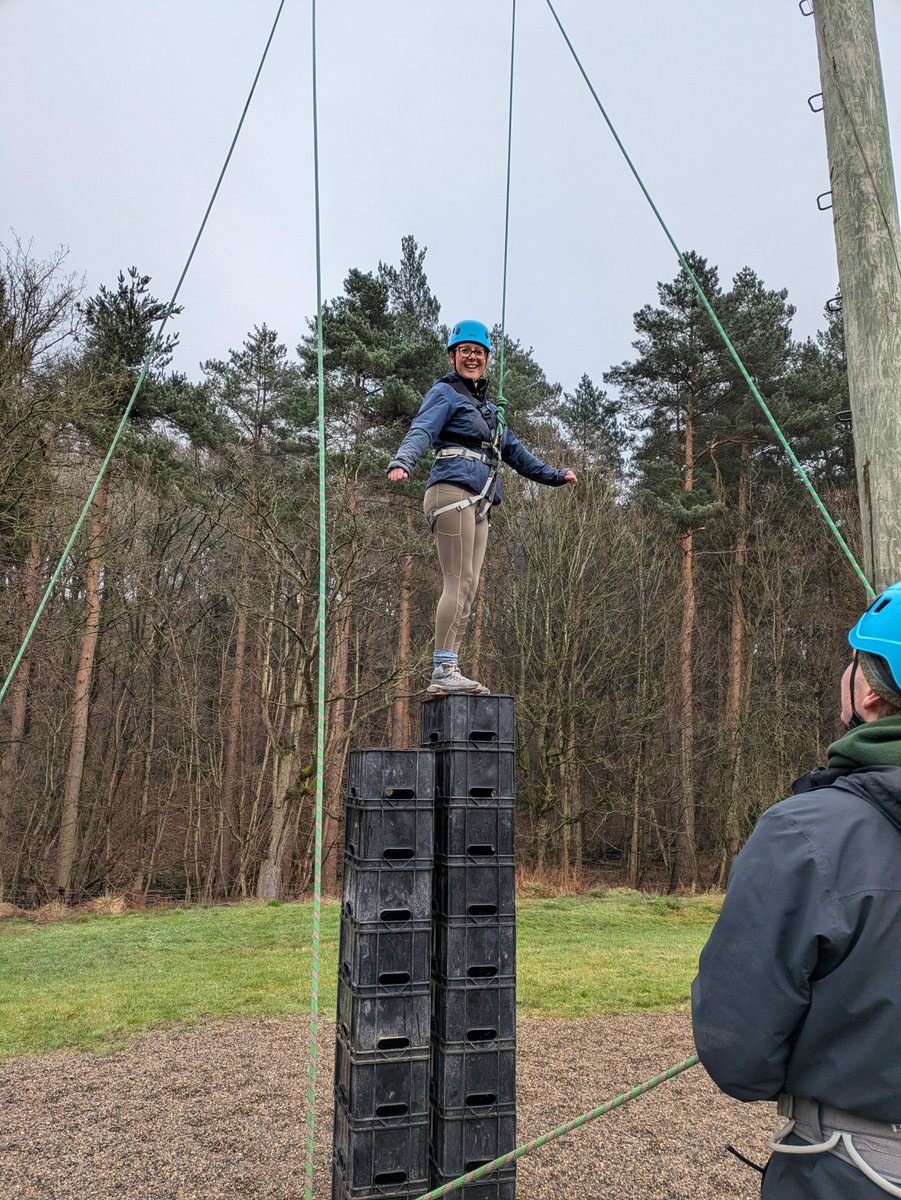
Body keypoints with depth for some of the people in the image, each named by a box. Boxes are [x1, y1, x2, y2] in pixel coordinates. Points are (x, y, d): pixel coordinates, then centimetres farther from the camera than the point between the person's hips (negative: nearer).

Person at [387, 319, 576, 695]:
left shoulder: (485, 404, 29)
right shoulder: (446, 393, 4)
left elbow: (513, 450, 38)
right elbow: (421, 431, -15)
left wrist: (554, 475, 47)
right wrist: (402, 462, -37)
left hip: (479, 504, 8)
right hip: (453, 492, -8)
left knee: (466, 589, 1)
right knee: (458, 583, -15)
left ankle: (447, 673, 1)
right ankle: (443, 672, -17)